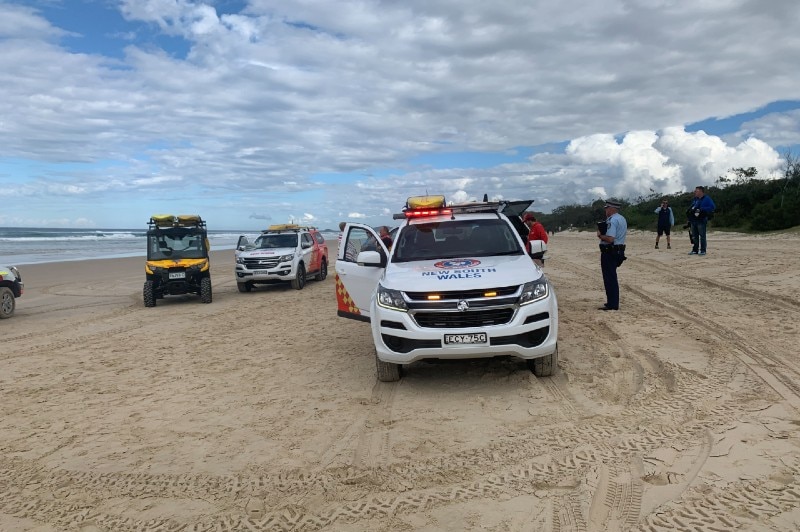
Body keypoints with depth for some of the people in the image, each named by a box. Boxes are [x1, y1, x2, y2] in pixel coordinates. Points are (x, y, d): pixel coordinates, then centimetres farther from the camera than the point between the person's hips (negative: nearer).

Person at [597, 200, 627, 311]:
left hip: (609, 252, -10)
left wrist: (600, 235, -10)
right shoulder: (622, 219, 15)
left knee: (609, 278, -5)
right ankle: (614, 302, 26)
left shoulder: (612, 221, -18)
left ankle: (612, 305, -2)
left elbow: (610, 239, -27)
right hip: (619, 251, 10)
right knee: (612, 278, 19)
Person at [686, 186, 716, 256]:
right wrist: (689, 211, 4)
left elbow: (712, 207, -13)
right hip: (693, 221, 7)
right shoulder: (695, 200, 19)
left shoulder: (707, 199, -2)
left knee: (702, 236, -5)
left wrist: (701, 209, -18)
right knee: (694, 236, 9)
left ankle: (702, 250, -2)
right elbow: (691, 208, 27)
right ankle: (695, 250, 15)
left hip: (701, 221, -7)